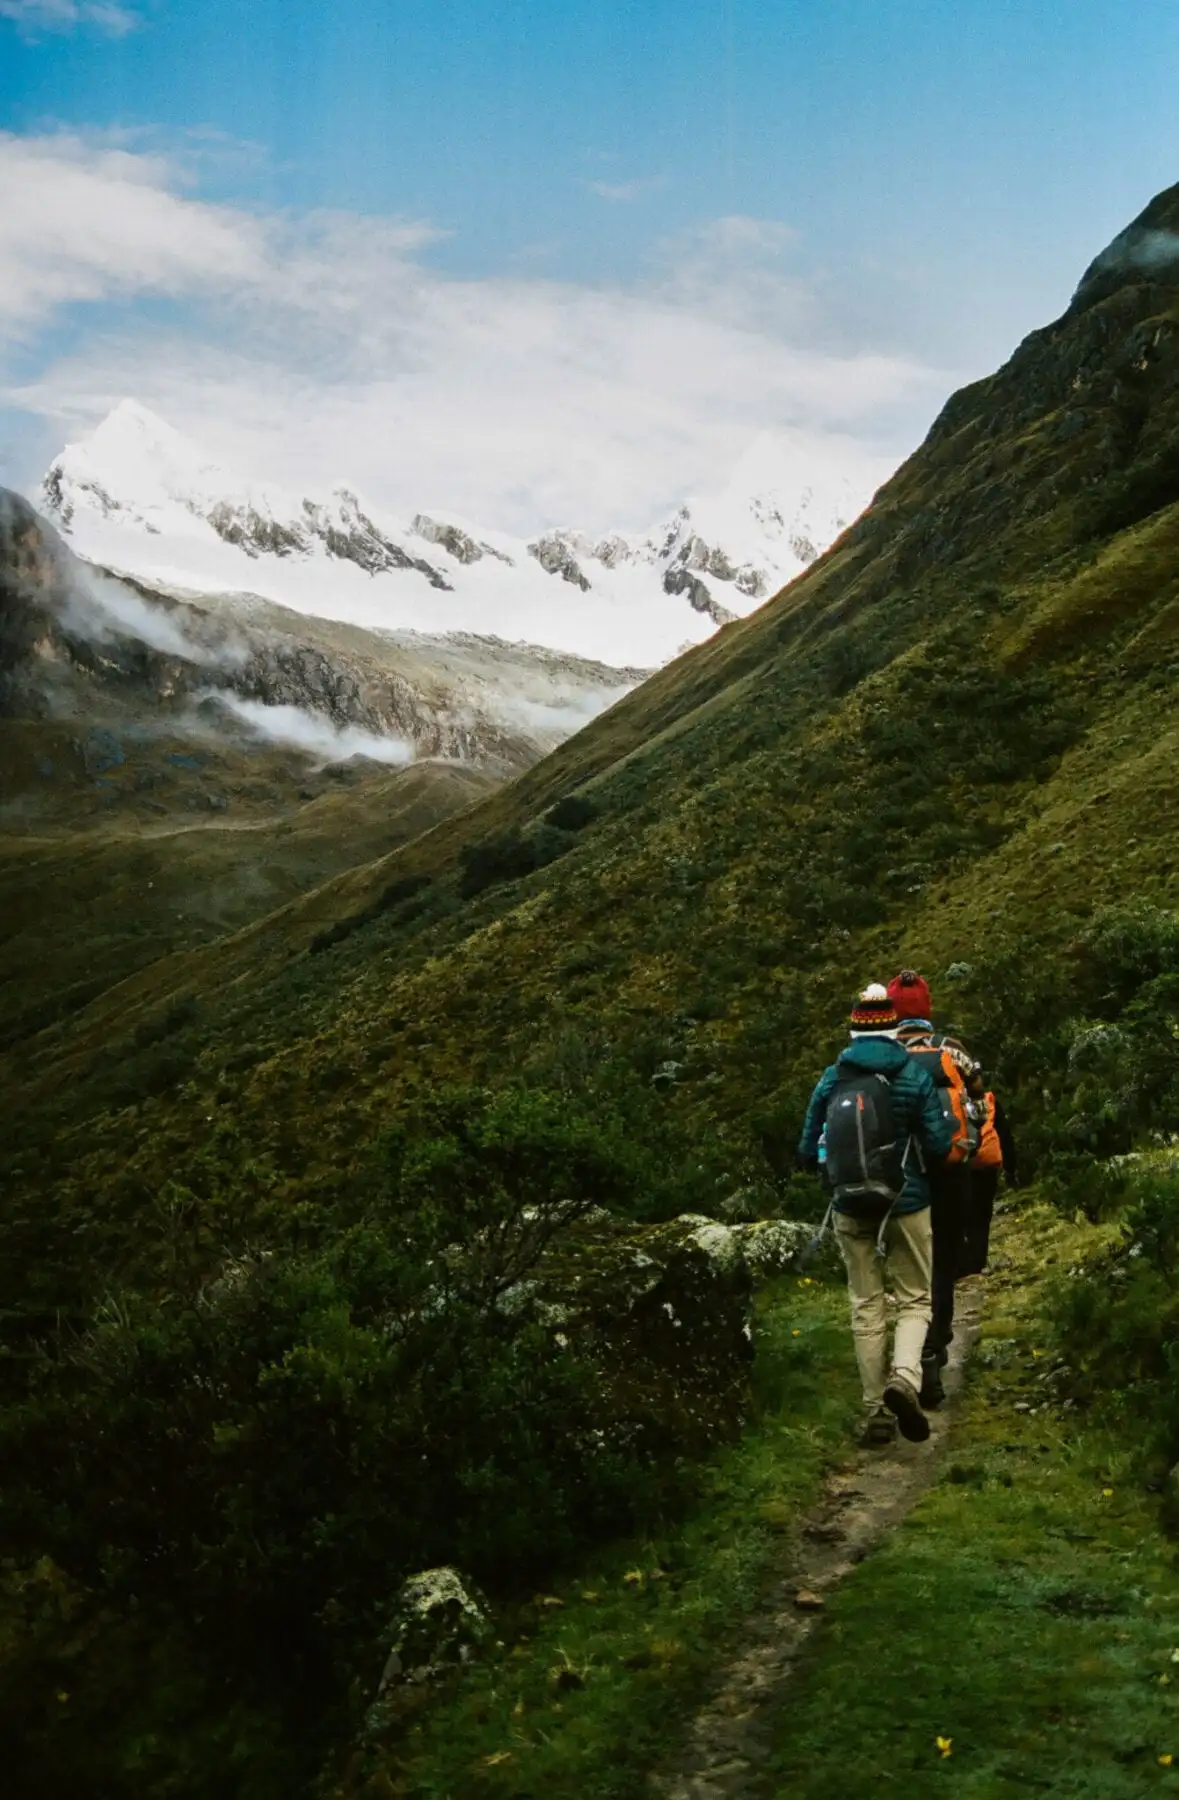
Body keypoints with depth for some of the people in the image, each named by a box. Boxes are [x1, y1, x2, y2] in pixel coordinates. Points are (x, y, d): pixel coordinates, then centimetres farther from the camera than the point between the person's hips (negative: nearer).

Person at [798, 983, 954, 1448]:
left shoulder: (831, 1080, -1)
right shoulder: (914, 1076, -7)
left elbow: (808, 1152, 2)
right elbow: (939, 1146, -9)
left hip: (850, 1210, 2)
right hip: (906, 1205, -2)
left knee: (866, 1307, 10)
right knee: (914, 1299, 10)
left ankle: (875, 1412, 10)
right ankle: (904, 1376, -16)